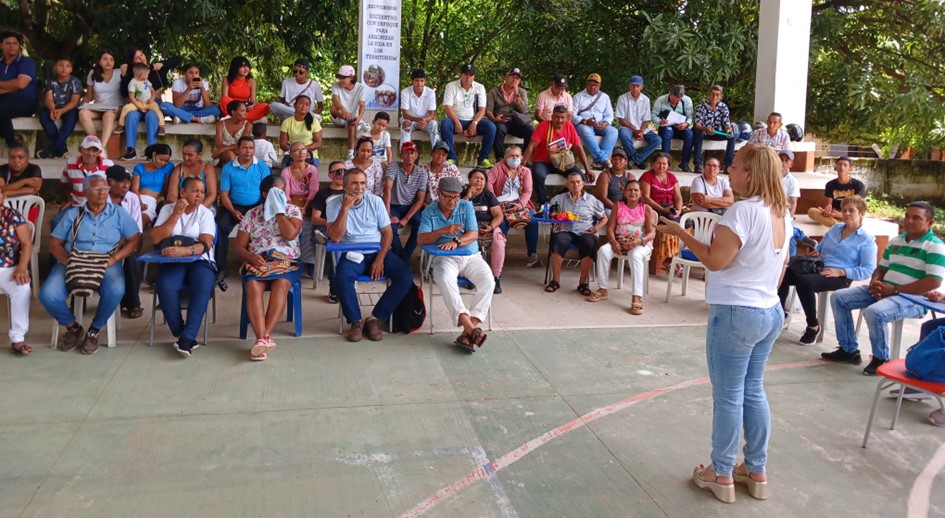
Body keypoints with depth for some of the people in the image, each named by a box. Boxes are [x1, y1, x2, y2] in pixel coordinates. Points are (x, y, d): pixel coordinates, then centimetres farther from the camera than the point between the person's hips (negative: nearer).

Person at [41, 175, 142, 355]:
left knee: (115, 291, -36)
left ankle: (94, 331, -8)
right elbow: (54, 243, 10)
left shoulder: (119, 213, 11)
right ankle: (73, 327, 4)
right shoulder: (72, 214, 15)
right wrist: (67, 260, -12)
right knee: (47, 295, -26)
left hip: (106, 265, -1)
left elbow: (135, 240, 3)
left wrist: (114, 258, -13)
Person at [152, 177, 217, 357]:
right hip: (171, 262, 1)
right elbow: (155, 239, -4)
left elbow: (205, 244, -10)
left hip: (199, 261, -1)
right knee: (165, 286, -32)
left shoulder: (205, 213, 5)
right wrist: (176, 214, -8)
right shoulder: (167, 209, 9)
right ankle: (180, 335, -19)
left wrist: (185, 251, -30)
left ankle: (186, 337, -32)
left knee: (202, 286, -34)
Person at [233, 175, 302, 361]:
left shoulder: (292, 210, 11)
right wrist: (251, 257, -13)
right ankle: (263, 338, -41)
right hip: (257, 262, 1)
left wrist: (279, 211, -3)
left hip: (286, 261, -1)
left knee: (281, 283, -35)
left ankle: (264, 336, -38)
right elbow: (239, 247, 9)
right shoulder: (251, 214, 13)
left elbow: (290, 234, -9)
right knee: (252, 287, -32)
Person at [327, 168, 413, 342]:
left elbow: (388, 233, 2)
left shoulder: (375, 201, 2)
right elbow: (335, 237, -14)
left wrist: (380, 259, -11)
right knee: (342, 278, -34)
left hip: (377, 252, 2)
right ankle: (355, 321, -11)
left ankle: (376, 318, -10)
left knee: (405, 276, -21)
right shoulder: (335, 204, -3)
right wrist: (345, 208, -19)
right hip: (351, 255, -2)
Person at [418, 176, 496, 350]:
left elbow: (474, 234, -3)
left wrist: (456, 241, -24)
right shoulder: (429, 212, 6)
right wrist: (443, 231, -22)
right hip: (445, 258, -2)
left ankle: (467, 332, -30)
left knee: (488, 281, -26)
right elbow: (421, 239, -5)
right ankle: (470, 328, -40)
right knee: (445, 279, -37)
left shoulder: (466, 206, 8)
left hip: (471, 256, 2)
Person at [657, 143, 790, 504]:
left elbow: (715, 261, -20)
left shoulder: (743, 210, -20)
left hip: (736, 313, -9)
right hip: (771, 312, 9)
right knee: (753, 391, 18)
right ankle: (756, 472, 27)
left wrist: (680, 233, -11)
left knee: (728, 396, 4)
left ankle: (721, 475, 16)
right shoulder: (782, 212, 8)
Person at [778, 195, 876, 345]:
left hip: (840, 278, -6)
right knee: (784, 273, -18)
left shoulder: (867, 240, 0)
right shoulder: (835, 228, 19)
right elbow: (820, 247, 28)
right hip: (818, 268, 7)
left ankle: (813, 326, -19)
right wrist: (815, 253, 3)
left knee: (804, 281, -35)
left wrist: (840, 272, -18)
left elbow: (868, 270, -8)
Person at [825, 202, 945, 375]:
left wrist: (894, 289, -20)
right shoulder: (895, 242, 14)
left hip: (913, 298, -8)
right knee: (838, 297, 0)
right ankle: (849, 349, 6)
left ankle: (881, 358, -11)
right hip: (883, 291, 8)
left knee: (874, 312, -36)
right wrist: (874, 284, -5)